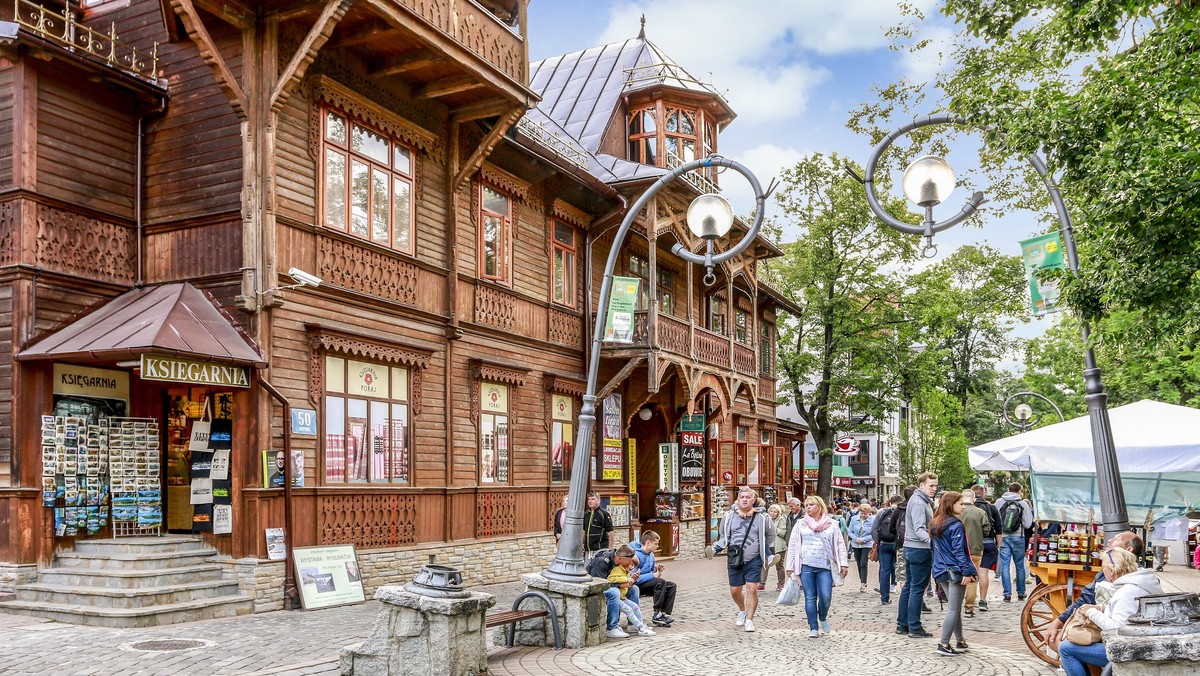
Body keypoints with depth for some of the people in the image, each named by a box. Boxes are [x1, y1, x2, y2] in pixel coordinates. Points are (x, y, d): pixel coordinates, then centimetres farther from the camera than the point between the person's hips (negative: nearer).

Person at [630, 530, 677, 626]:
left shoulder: (651, 555, 8)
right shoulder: (636, 555, -22)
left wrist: (657, 570, -6)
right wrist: (653, 575, -25)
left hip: (648, 582, 10)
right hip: (636, 585, -10)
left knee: (671, 585, -5)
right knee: (660, 582, -28)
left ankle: (665, 613, -13)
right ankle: (657, 615, -20)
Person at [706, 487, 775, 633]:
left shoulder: (761, 518, -2)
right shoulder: (729, 516, 0)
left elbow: (770, 535, 16)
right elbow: (724, 537, 11)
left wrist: (767, 553, 15)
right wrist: (714, 548, -5)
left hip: (754, 560, -2)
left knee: (752, 588, -10)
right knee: (735, 590, 10)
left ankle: (749, 620, 2)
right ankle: (742, 611, 39)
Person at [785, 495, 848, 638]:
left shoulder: (831, 525, 9)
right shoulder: (801, 525, 9)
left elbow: (840, 544, 8)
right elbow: (793, 546, 9)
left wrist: (843, 564, 0)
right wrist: (790, 566, 5)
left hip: (825, 567, 0)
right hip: (806, 566, 0)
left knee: (826, 596, -9)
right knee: (810, 598, 1)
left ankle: (823, 618, 21)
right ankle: (813, 628, 10)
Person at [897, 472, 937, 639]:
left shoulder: (921, 500, 15)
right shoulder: (919, 503, -17)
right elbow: (919, 530, -29)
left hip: (910, 548, 10)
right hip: (920, 550, -10)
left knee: (908, 586, 14)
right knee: (917, 589, -5)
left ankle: (902, 624, 21)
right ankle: (914, 628, 0)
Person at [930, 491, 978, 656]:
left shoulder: (934, 524, 10)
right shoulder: (955, 525, -15)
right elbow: (959, 551, -19)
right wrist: (967, 572, -18)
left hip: (941, 571, 8)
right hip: (955, 571, -8)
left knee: (955, 608, 16)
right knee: (954, 609, -2)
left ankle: (960, 642, 21)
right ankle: (944, 644, -3)